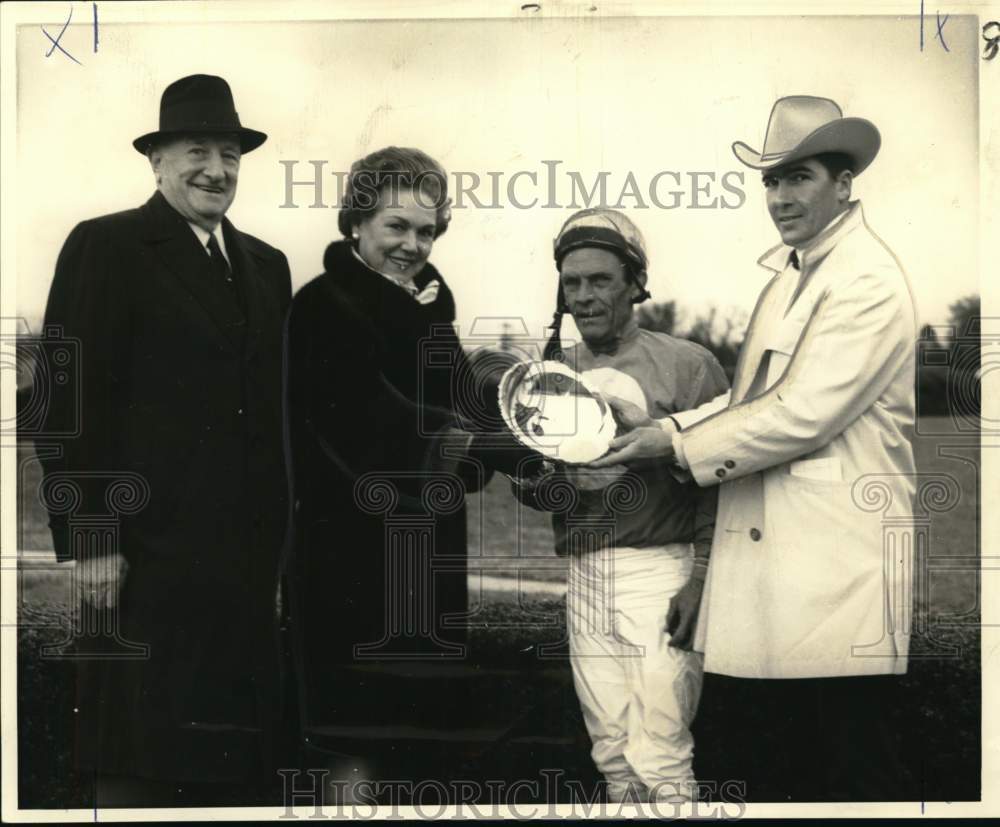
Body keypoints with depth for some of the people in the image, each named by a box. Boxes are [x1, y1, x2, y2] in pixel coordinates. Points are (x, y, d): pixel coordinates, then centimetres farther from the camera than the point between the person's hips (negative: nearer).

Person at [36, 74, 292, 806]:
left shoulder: (268, 265, 15)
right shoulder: (105, 247, -2)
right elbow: (70, 401, -7)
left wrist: (277, 538, 11)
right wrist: (88, 539, -13)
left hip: (246, 555, 5)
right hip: (148, 547, -5)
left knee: (232, 758, 10)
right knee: (140, 766, 2)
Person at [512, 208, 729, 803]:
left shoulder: (687, 365, -4)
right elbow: (531, 492, 13)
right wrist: (547, 477, -10)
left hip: (660, 571, -5)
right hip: (584, 576, 5)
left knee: (659, 759, -5)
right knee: (611, 751, 13)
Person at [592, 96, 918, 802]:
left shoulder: (868, 280, -11)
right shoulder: (792, 273, 18)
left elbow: (802, 415, -17)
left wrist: (676, 447, -11)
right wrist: (661, 431, 4)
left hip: (836, 575, -8)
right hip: (766, 577, 9)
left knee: (857, 770, 3)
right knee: (757, 768, 12)